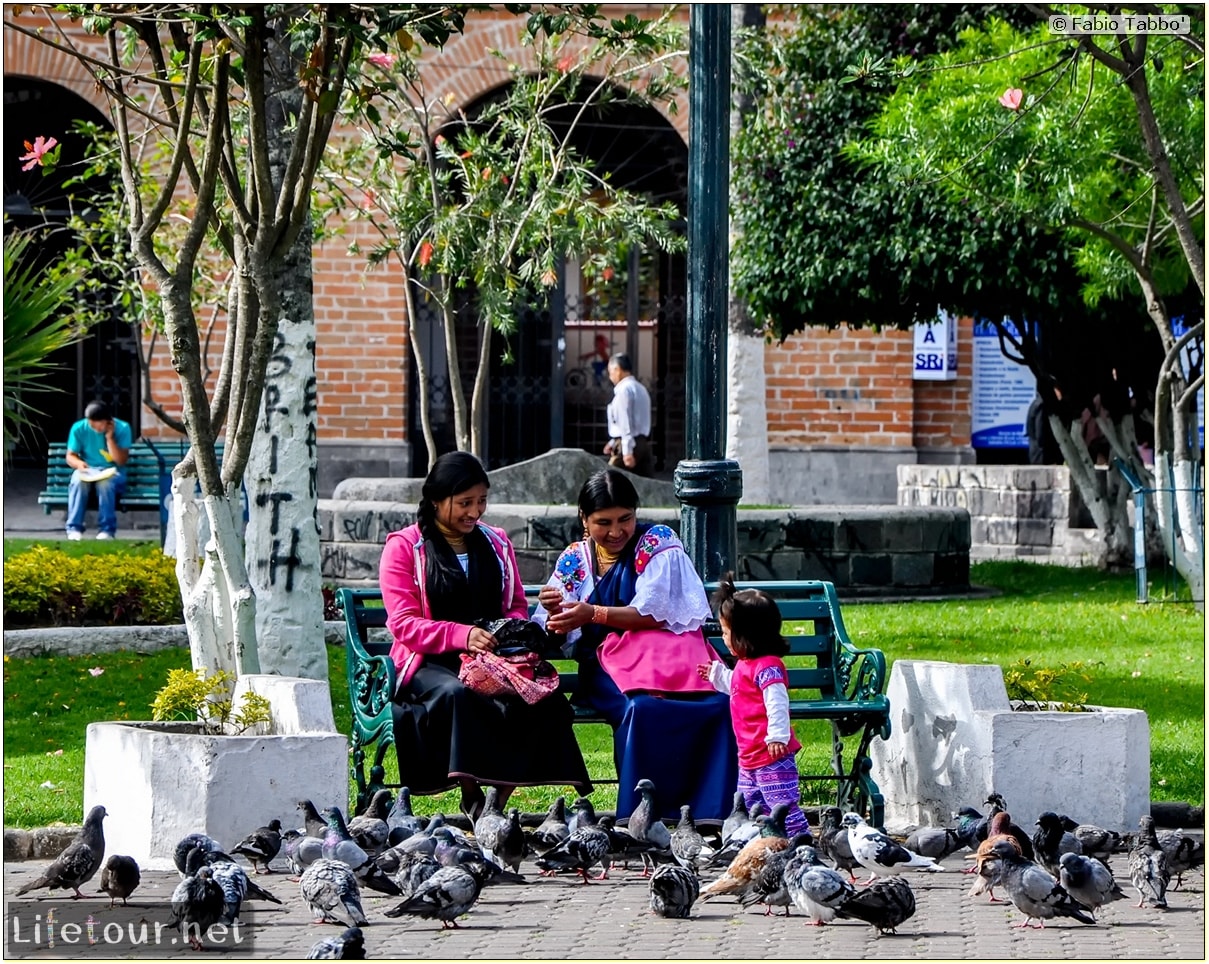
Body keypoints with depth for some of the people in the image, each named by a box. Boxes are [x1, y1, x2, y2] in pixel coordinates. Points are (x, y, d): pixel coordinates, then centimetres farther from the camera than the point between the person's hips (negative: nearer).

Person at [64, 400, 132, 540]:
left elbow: (121, 461, -12)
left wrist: (110, 438, -20)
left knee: (105, 482, -38)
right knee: (78, 480, -35)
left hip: (112, 472, -1)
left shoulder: (122, 428, -8)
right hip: (88, 471, 1)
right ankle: (75, 528, -32)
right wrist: (79, 463, -21)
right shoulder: (79, 428, -4)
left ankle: (107, 529, -32)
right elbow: (70, 456, 2)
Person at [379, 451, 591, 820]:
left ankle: (501, 799, -30)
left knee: (542, 695, -31)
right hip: (431, 662, -3)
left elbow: (517, 606, 22)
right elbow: (403, 623, -6)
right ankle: (471, 802, -34)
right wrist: (461, 635, -22)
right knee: (457, 693, -41)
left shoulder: (497, 543, 19)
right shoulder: (403, 547, 4)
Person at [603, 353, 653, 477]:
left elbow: (626, 423, -17)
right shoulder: (640, 388, 18)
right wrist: (613, 442, 27)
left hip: (631, 444, -8)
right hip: (643, 443, 8)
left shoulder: (624, 389, -10)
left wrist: (627, 451, -21)